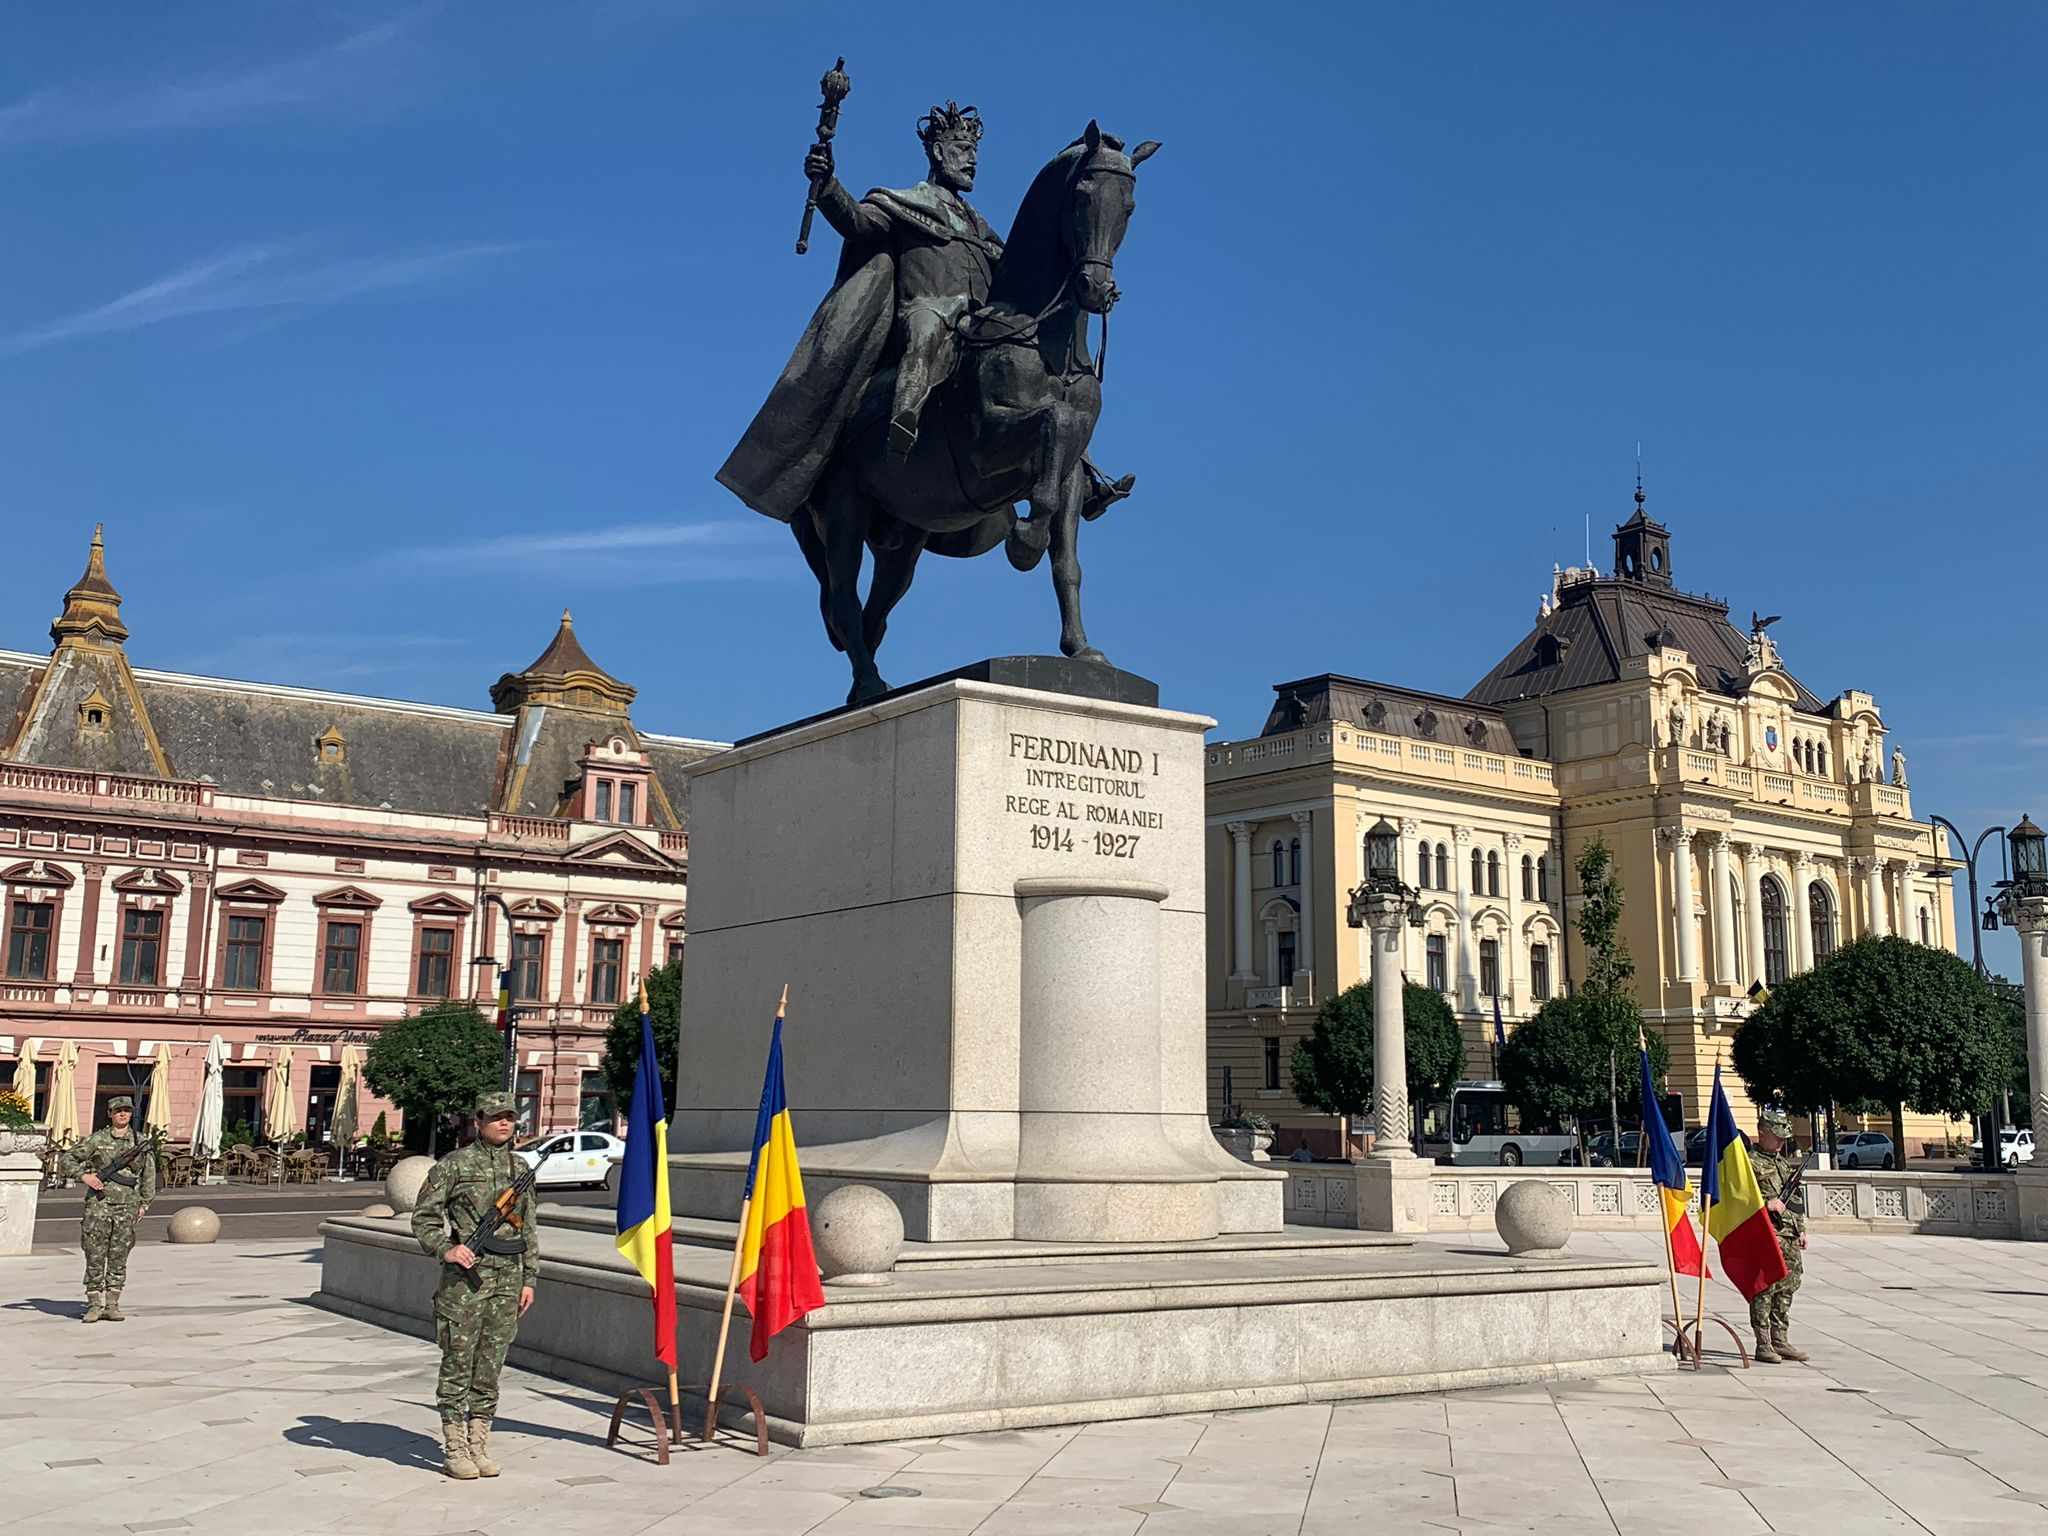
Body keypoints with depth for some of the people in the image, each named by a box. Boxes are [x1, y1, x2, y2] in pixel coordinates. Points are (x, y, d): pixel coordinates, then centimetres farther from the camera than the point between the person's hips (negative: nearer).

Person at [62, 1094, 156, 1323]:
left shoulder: (141, 1142, 6)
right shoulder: (97, 1140, 2)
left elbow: (149, 1176, 10)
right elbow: (68, 1158, 8)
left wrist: (144, 1203, 6)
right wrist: (83, 1176, -8)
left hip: (127, 1207, 1)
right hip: (99, 1203, -1)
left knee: (119, 1257, 4)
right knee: (95, 1256, -1)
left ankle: (111, 1305, 10)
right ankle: (94, 1305, 5)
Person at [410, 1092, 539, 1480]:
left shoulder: (520, 1168, 12)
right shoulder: (455, 1164, -3)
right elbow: (424, 1217, -2)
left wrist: (529, 1279, 11)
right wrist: (445, 1249, -17)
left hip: (508, 1275, 5)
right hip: (466, 1273, -5)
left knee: (491, 1364, 8)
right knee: (458, 1361, -1)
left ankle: (478, 1446, 15)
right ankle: (454, 1449, 7)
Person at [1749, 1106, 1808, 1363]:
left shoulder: (1786, 1159, 19)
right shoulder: (1749, 1161, -6)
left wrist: (1801, 1229, 20)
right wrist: (1766, 1204, -19)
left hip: (1790, 1236, 8)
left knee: (1786, 1288, 10)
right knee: (1764, 1289, -8)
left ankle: (1780, 1341, 19)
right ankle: (1763, 1345, -3)